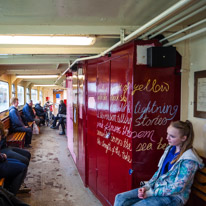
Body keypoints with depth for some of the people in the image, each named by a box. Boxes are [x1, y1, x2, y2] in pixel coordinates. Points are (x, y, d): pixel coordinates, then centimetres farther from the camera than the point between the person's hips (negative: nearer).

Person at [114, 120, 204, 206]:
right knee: (120, 198, -9)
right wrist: (146, 187, -3)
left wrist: (150, 193, -17)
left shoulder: (189, 160, -18)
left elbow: (177, 188, -19)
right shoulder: (170, 149, 5)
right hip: (157, 187, 7)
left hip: (173, 196, -7)